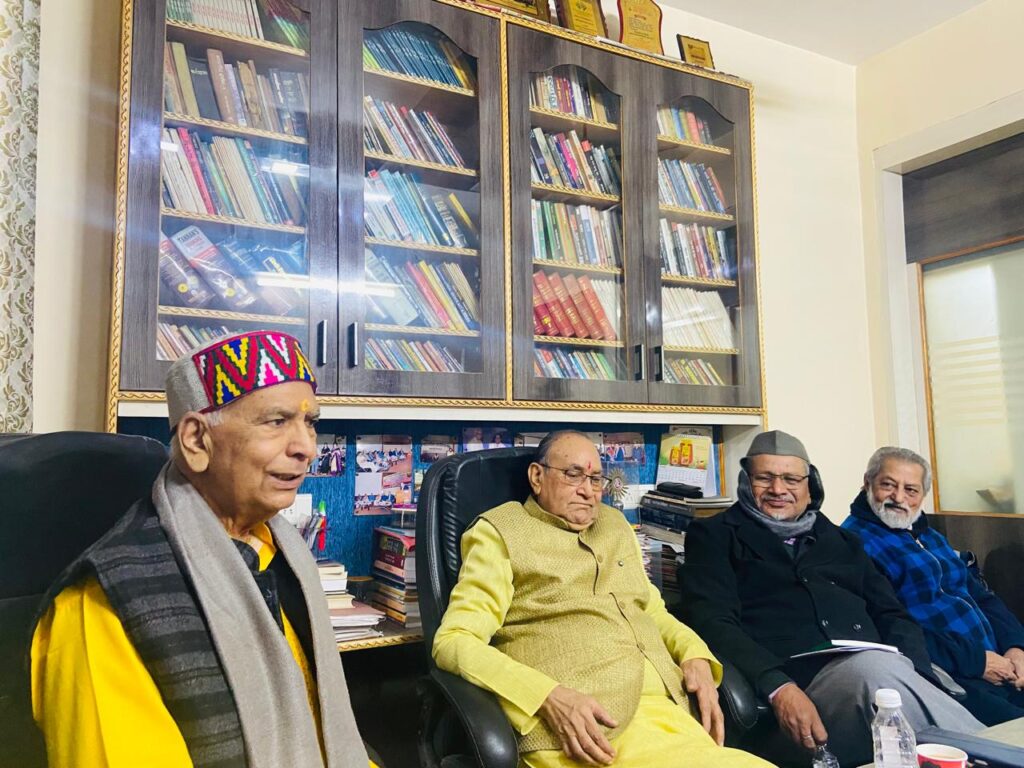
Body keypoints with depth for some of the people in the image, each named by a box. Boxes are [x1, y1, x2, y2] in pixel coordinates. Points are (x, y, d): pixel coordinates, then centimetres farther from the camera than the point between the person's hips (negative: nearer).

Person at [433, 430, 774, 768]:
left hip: (665, 710, 6)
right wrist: (548, 696, -19)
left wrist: (695, 655, 9)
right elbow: (453, 640, -6)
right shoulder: (500, 532, 4)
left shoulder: (615, 525, 23)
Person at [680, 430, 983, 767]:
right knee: (878, 668, -35)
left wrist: (917, 680, -3)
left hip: (881, 669, 4)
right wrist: (778, 687, -19)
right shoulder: (714, 536, 13)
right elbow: (712, 621, -2)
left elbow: (893, 616, 21)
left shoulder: (840, 541, 29)